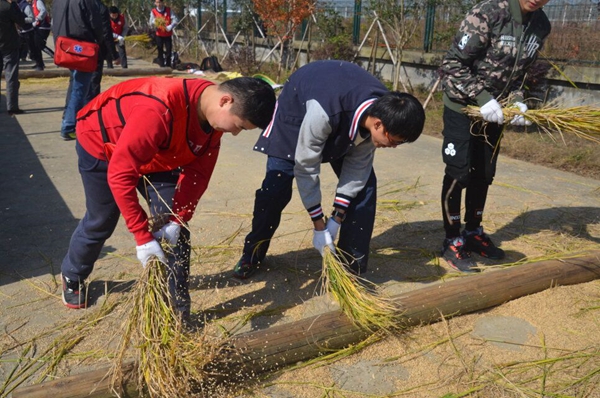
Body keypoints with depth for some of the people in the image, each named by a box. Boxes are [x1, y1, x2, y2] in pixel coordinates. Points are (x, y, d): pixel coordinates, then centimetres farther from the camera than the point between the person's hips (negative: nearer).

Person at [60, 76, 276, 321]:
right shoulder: (160, 109, -44)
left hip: (155, 155, 6)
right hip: (101, 143, -5)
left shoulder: (214, 114, -20)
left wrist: (177, 219, -26)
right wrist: (143, 236, -39)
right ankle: (72, 277, 42)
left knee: (174, 228, -4)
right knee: (100, 222, 10)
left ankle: (178, 309, 7)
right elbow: (120, 175, -42)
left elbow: (197, 172, -15)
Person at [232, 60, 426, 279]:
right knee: (277, 183, -11)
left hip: (348, 113, 4)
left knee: (364, 184, -8)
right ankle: (252, 254, 13)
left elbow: (358, 164, -18)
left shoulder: (383, 109, -28)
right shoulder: (322, 113, -45)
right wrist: (319, 226, -25)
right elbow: (306, 168, -33)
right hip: (299, 105, -4)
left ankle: (353, 265, 5)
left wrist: (337, 218, -15)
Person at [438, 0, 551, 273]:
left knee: (484, 175, 13)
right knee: (458, 174, -4)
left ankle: (473, 232, 30)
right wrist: (482, 97, -28)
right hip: (463, 107, -6)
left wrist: (516, 101, -11)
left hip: (494, 111, 6)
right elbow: (452, 64, -21)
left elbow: (519, 72, 7)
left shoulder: (540, 26, -1)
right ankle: (452, 242, 9)